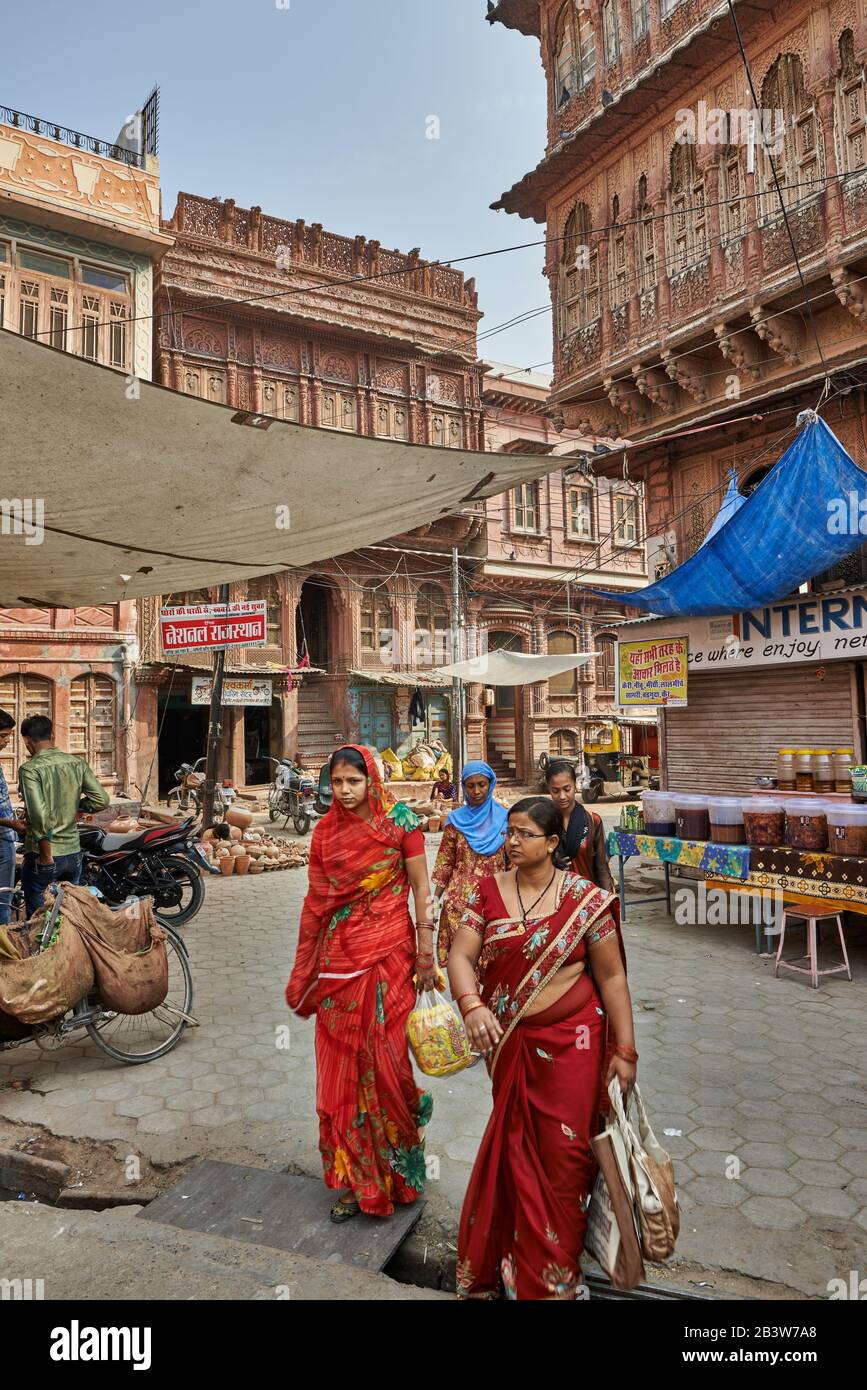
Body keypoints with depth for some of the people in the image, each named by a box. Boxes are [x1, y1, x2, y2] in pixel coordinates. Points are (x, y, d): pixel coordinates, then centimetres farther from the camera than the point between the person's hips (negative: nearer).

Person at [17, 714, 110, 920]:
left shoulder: (29, 769, -14)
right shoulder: (77, 763, 0)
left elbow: (40, 815, -24)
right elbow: (101, 800, -4)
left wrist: (46, 856, -15)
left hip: (43, 858, -5)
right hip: (73, 853, 5)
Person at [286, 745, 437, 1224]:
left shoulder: (399, 819, -5)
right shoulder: (325, 829, 5)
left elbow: (420, 886, -3)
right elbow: (315, 900, 10)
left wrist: (426, 951, -6)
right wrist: (303, 970, 12)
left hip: (388, 954, -3)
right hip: (338, 959, 4)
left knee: (383, 1058, 0)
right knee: (341, 1066, 7)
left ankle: (392, 1168, 27)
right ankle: (357, 1180, 23)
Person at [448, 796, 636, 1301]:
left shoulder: (584, 899, -11)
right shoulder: (491, 891, -4)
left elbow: (612, 976, -6)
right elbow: (462, 955, -9)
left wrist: (625, 1051, -7)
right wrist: (472, 1005, -28)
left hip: (570, 1042, -3)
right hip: (510, 1045, 3)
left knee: (563, 1154, 6)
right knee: (514, 1151, 16)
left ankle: (557, 1274, 29)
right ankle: (514, 1260, 39)